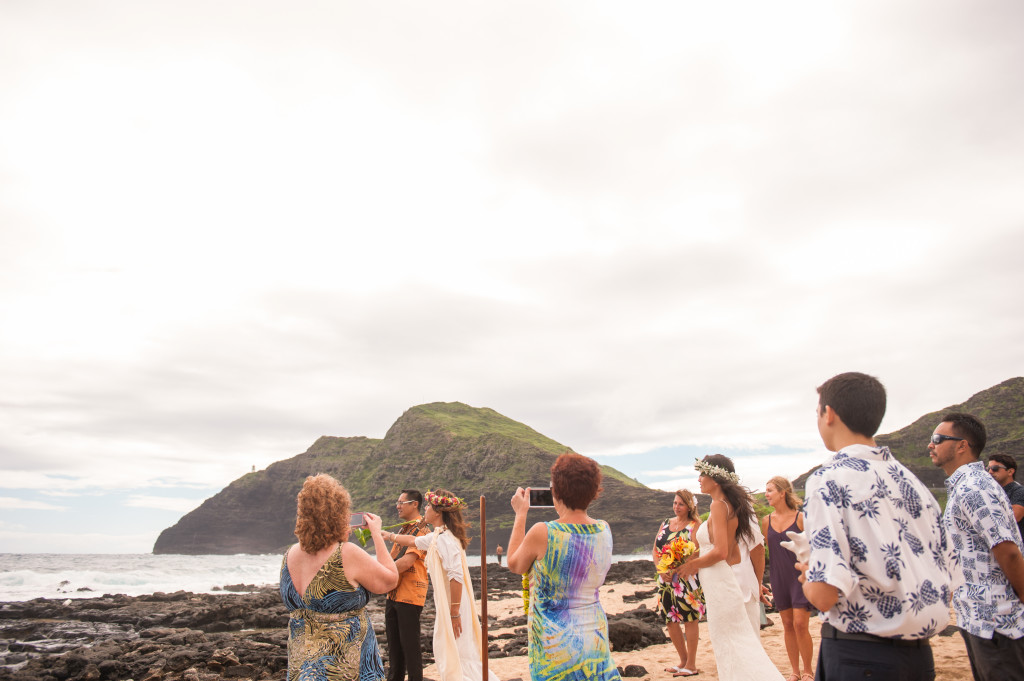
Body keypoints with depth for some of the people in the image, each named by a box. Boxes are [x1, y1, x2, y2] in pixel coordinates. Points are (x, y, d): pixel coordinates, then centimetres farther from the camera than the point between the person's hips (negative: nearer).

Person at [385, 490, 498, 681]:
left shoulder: (445, 539, -19)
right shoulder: (436, 536, 11)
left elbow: (456, 577, -25)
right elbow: (413, 541, 29)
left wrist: (454, 613, -23)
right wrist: (388, 536, 36)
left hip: (453, 604, -10)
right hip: (446, 604, 10)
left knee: (454, 659, -2)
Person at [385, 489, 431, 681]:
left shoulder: (421, 529, -12)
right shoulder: (404, 528, 15)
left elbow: (406, 562, -21)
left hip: (409, 594, -9)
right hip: (393, 593, 9)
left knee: (410, 645, -1)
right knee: (394, 644, 16)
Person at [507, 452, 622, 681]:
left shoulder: (542, 533, -20)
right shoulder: (604, 530, -5)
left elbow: (514, 565, 0)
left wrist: (520, 514, 6)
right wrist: (565, 513, 20)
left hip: (556, 642, -4)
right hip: (595, 635, 5)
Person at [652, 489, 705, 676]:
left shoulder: (695, 525, -4)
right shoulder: (665, 523, 13)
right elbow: (655, 550, 11)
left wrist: (674, 571, -21)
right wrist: (662, 571, -5)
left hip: (687, 578, -6)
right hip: (666, 579, 6)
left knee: (690, 620, 0)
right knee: (670, 620, 9)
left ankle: (691, 664, 12)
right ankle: (683, 660, 25)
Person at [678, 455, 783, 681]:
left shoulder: (718, 505, -15)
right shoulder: (731, 506, 13)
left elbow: (720, 552, -23)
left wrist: (692, 565, -9)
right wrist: (698, 565, 13)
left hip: (719, 585, -9)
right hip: (721, 581, 9)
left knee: (729, 646, 1)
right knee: (736, 647, 17)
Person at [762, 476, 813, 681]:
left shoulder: (800, 518, -8)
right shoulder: (767, 521, 4)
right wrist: (764, 580, 10)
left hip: (800, 576, -4)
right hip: (778, 577, 4)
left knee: (800, 624, -7)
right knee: (787, 625, 9)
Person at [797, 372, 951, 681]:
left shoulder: (829, 478, -16)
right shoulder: (912, 480, 6)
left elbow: (824, 594, -22)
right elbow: (942, 588, 11)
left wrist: (807, 577, 0)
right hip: (921, 655, 8)